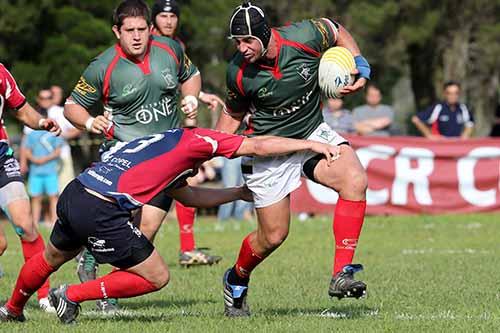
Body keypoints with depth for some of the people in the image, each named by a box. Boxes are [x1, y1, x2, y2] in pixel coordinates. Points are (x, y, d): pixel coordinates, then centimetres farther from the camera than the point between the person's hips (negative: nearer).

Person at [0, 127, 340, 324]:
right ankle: (71, 295, 6)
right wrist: (312, 144, 8)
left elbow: (189, 195, 39)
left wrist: (241, 192, 43)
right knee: (156, 277, 4)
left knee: (53, 258, 36)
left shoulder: (164, 144, 28)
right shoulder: (194, 138, 4)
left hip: (73, 194, 9)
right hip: (101, 212, -9)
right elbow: (259, 146, 1)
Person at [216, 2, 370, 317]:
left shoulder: (304, 37, -20)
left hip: (312, 132, 1)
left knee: (354, 180, -28)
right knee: (274, 235, 2)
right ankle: (236, 280, 35)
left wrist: (361, 66, -7)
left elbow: (338, 32, 5)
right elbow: (233, 115, 5)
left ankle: (341, 275, -24)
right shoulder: (238, 73, -17)